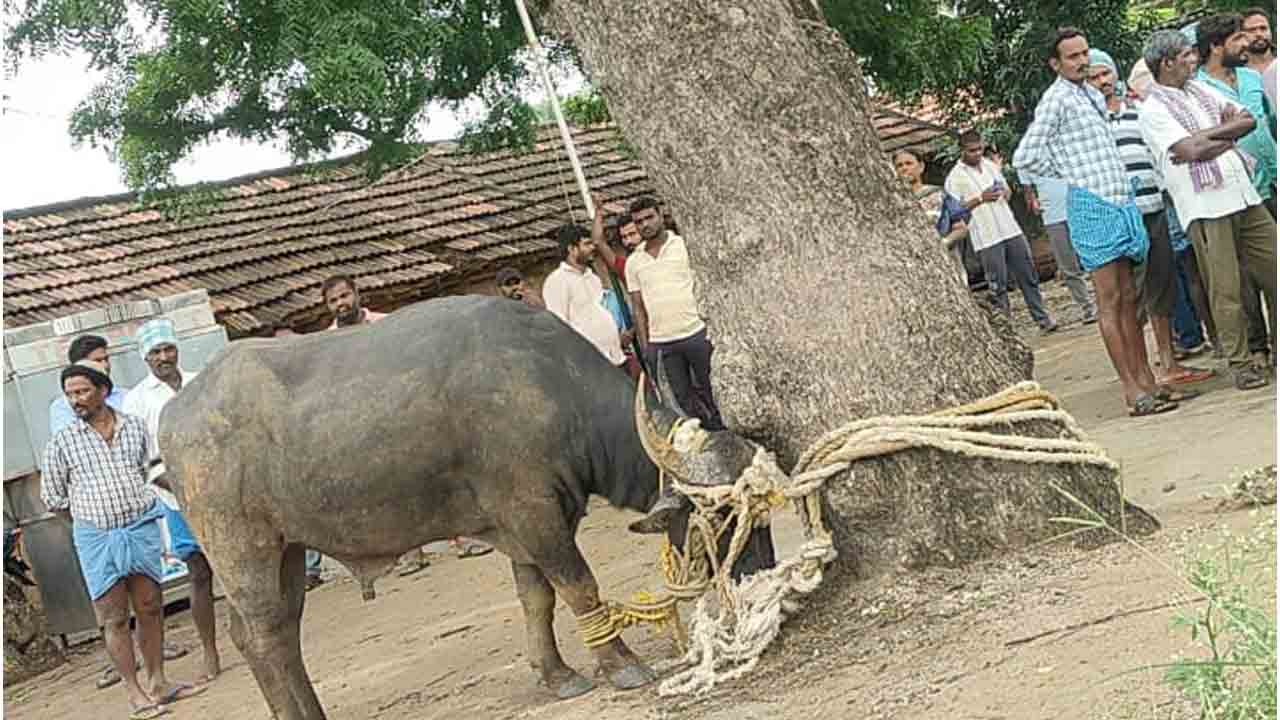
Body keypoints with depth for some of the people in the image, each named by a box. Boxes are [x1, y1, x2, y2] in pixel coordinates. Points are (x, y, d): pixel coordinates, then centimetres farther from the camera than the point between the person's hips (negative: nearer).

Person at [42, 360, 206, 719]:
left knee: (150, 608, 8)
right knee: (115, 618, 0)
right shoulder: (62, 443, -2)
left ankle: (157, 682, 21)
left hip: (142, 530, 3)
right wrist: (91, 519, 8)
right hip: (96, 538, -2)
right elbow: (52, 498, 6)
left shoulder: (135, 427, 5)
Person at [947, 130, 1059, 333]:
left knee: (1029, 277, 6)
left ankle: (1043, 318, 12)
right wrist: (980, 199, -18)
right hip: (987, 240, -5)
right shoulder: (955, 177, -5)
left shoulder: (990, 166, 14)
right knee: (998, 286, -2)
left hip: (1011, 230, 5)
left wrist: (1004, 192, 0)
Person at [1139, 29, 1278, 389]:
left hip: (1244, 196, 7)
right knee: (1225, 291, -4)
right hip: (1206, 208, -7)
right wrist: (1230, 130, -1)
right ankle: (1240, 363, 6)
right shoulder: (1153, 109, -5)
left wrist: (1208, 134, -5)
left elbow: (1249, 120, 10)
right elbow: (1192, 150, -16)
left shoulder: (1200, 90, 17)